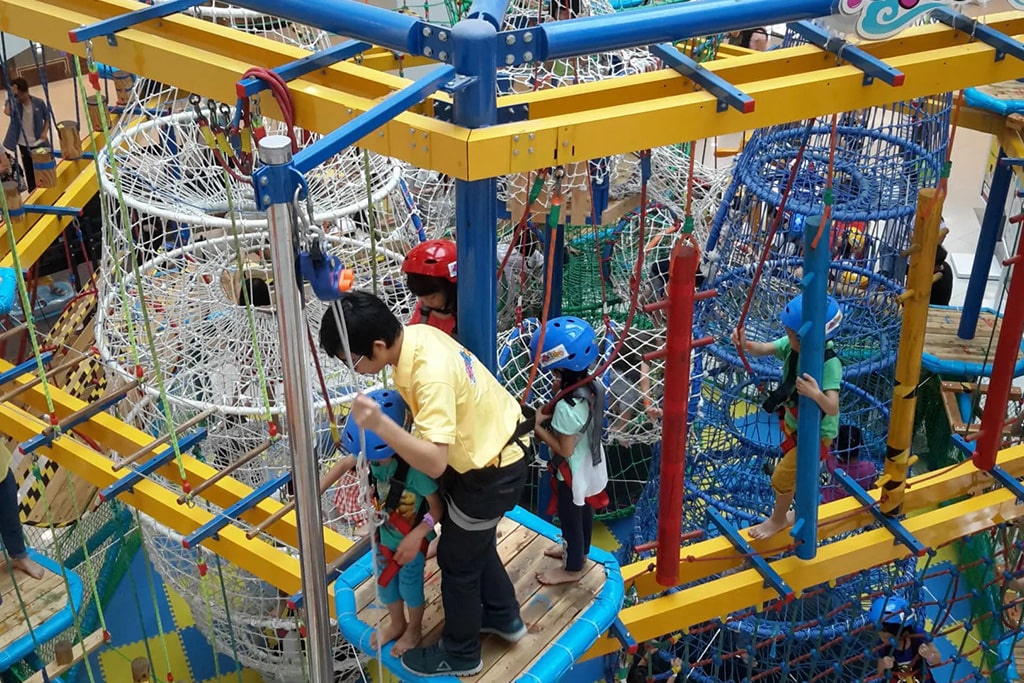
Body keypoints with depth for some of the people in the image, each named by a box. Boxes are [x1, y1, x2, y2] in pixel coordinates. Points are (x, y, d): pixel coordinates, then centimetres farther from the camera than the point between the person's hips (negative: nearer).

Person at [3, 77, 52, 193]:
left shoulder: (38, 103, -9)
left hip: (39, 142, 0)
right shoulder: (14, 103, -11)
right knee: (30, 172, 7)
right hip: (24, 144, 0)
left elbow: (47, 118, 5)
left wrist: (45, 132, -10)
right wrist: (11, 95, -33)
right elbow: (7, 112, -35)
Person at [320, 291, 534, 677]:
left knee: (457, 559, 11)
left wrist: (379, 424, -47)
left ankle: (459, 654, 32)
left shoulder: (431, 374, -37)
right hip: (491, 446, 9)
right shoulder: (415, 335, -10)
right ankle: (503, 616, 50)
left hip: (492, 470, -9)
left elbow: (435, 463, -39)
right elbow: (422, 410, 4)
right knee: (475, 542, 28)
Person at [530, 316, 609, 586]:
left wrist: (539, 428, -18)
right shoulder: (593, 386, -13)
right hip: (590, 467, 8)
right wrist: (560, 392, -10)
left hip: (572, 474, -8)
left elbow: (564, 449, -27)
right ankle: (578, 551, 53)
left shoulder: (566, 407, -38)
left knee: (570, 519, 16)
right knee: (584, 513, 29)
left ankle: (572, 568, 37)